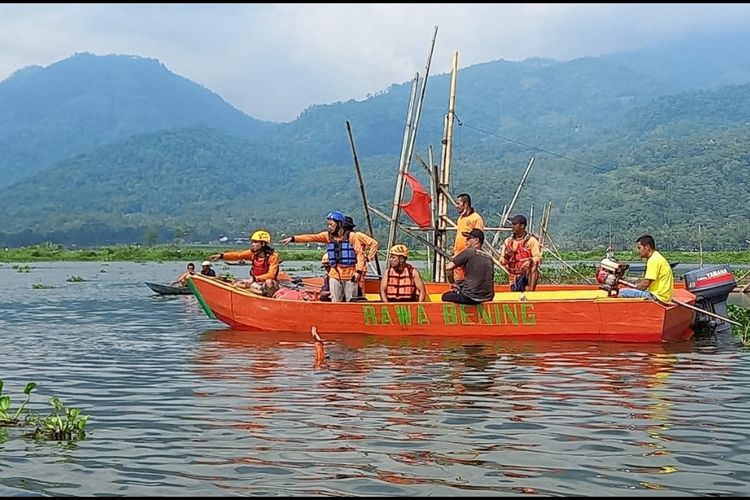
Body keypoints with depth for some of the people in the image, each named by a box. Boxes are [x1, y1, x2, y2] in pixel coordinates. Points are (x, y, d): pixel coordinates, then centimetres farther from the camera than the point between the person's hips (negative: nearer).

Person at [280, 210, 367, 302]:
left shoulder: (351, 236, -4)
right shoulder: (328, 236, 7)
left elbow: (360, 253, -6)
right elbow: (311, 238, -2)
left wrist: (358, 271, -14)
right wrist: (293, 238, -12)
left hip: (350, 275, -4)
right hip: (335, 275, 4)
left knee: (351, 302, 0)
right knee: (335, 302, 6)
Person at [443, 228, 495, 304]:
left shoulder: (469, 252, -7)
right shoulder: (489, 257, 13)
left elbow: (448, 268, -9)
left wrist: (453, 283, 11)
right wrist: (460, 285, 21)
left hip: (472, 298, -7)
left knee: (445, 296, 19)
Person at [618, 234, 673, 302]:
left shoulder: (654, 260, -15)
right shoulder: (656, 257, 18)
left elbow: (645, 284, -17)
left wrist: (634, 289, -2)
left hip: (658, 297, -11)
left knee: (622, 292, -18)